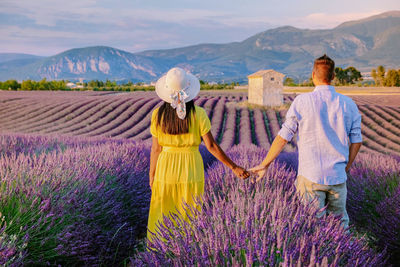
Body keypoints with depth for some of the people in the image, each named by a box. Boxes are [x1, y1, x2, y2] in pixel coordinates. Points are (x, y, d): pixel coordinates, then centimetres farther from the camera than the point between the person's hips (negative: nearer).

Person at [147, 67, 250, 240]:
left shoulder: (158, 114, -5)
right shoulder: (198, 114, -10)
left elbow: (156, 149, -1)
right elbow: (211, 146, -9)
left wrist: (152, 176, 9)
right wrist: (234, 167, -1)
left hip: (166, 170, 1)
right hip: (191, 170, -1)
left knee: (162, 217, 13)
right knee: (190, 218, 11)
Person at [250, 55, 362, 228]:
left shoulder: (302, 102, -9)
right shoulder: (349, 105, 0)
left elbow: (283, 137, -6)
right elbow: (356, 141, 4)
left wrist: (264, 165, 4)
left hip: (311, 176, -3)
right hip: (337, 177, 3)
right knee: (340, 222, 18)